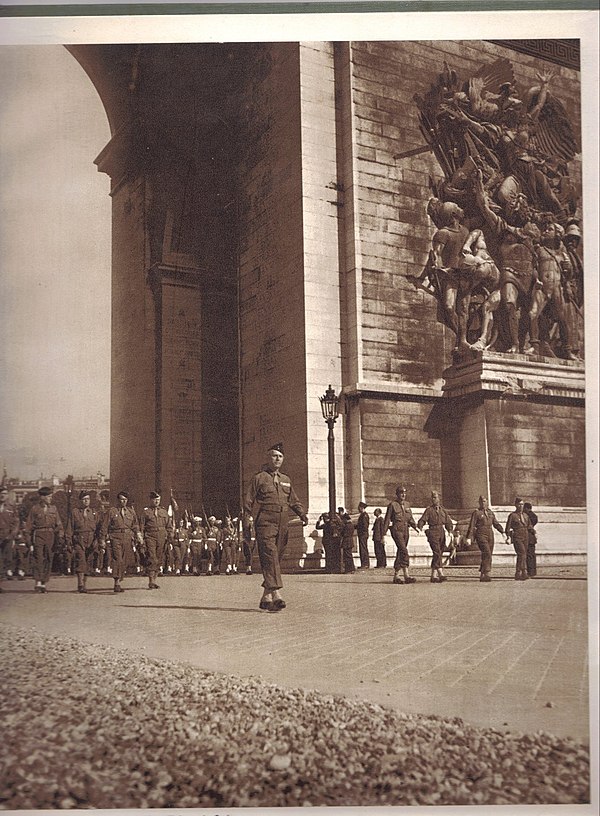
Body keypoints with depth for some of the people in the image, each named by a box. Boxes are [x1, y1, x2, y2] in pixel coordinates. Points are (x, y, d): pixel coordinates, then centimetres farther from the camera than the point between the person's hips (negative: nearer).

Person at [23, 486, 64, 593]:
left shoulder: (53, 509, 11)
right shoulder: (35, 509, 2)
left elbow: (58, 524, 11)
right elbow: (28, 526, 3)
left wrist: (61, 537, -4)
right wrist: (30, 542, -1)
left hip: (50, 537, 3)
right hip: (38, 535, -3)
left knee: (48, 560, 4)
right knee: (38, 559, -13)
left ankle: (44, 583, 11)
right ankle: (38, 583, -16)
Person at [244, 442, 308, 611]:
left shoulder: (286, 480, 20)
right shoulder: (259, 478, 4)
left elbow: (294, 501, 24)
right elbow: (248, 499, 1)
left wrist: (302, 514, 6)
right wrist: (248, 515, -16)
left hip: (282, 525, 6)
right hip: (265, 523, -6)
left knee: (277, 558, 6)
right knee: (270, 556, -18)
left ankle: (266, 597, 14)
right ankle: (275, 594, -27)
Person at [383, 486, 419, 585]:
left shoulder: (407, 504, 13)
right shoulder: (392, 505, -5)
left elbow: (410, 518, 17)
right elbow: (387, 520, -3)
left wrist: (415, 527, -1)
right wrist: (384, 534, -5)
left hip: (405, 530, 6)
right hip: (397, 530, -6)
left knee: (400, 553, 8)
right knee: (404, 551, -18)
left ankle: (396, 576, 14)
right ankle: (407, 576, -23)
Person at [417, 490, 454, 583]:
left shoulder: (443, 510, 14)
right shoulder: (429, 510, 2)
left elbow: (448, 522, 15)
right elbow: (422, 520, -5)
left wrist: (450, 530, -1)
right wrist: (420, 527, -23)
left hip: (441, 533, 5)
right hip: (433, 533, -5)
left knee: (438, 554, 6)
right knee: (437, 553, -17)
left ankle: (433, 576, 12)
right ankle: (441, 574, -25)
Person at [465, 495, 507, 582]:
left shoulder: (490, 513, 18)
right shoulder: (476, 513, 1)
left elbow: (496, 524, 22)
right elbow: (471, 526, -4)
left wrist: (502, 531, 9)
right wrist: (469, 538, -11)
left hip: (490, 536, 6)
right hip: (481, 536, -6)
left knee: (487, 556, 5)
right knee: (487, 554, -20)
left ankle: (482, 575, 14)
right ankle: (487, 574, -23)